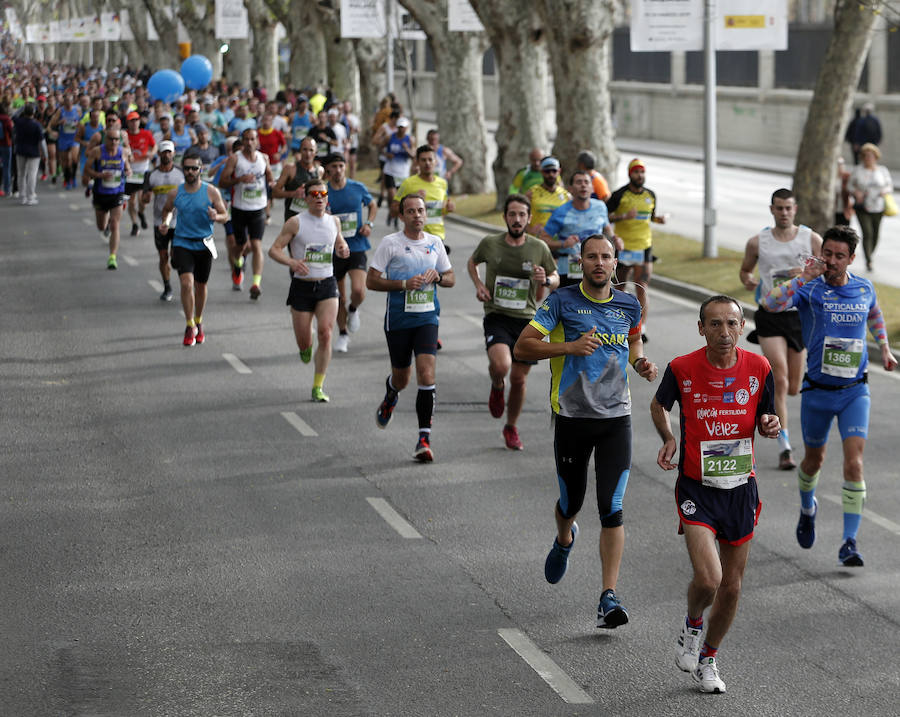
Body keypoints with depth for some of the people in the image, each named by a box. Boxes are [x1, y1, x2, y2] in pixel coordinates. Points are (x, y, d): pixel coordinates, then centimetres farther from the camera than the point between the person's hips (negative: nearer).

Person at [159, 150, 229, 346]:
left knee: (200, 286, 12)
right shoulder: (175, 193, -1)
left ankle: (198, 322, 34)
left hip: (204, 244, 0)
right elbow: (167, 210, 18)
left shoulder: (211, 192, -5)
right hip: (182, 243, 0)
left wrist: (216, 216, -21)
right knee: (186, 283, -17)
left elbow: (225, 215, 1)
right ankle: (190, 326, -6)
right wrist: (165, 223, -2)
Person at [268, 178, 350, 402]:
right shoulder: (295, 222, -6)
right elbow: (274, 250, -7)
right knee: (303, 342, 2)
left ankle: (318, 387, -6)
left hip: (327, 285, 2)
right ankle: (306, 347, 43)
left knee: (325, 333, -15)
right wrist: (292, 262, -26)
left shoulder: (334, 221, 6)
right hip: (302, 286, -2)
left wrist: (343, 250, -1)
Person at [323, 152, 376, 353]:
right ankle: (343, 334, 29)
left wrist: (369, 224, 1)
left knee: (358, 292, -18)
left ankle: (353, 309, 18)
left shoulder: (358, 188, -1)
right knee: (339, 297, 9)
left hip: (357, 248, -1)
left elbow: (372, 205, 18)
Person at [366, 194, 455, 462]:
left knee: (427, 376, -14)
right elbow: (371, 281, -6)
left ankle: (424, 439, -12)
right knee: (401, 378, 11)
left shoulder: (435, 243, 7)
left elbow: (451, 278, 18)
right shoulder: (390, 243, -5)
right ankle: (390, 399, 50)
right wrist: (404, 284, -17)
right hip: (398, 319, -1)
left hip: (427, 318, 2)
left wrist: (437, 277, -5)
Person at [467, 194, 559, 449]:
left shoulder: (539, 248, 0)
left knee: (519, 379, 7)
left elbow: (556, 279, 12)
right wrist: (478, 284, 1)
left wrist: (546, 280, -12)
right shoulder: (490, 244, -1)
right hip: (496, 316, -2)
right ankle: (497, 387, 10)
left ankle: (511, 428, 31)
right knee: (501, 365, -28)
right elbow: (472, 262, 19)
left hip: (527, 320, 2)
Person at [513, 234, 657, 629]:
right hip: (572, 417, -1)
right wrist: (570, 347, -22)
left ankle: (608, 599, -10)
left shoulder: (628, 305, 6)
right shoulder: (562, 301, -5)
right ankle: (564, 540, 52)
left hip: (616, 418, 1)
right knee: (571, 502, 14)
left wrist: (641, 363, 5)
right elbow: (522, 347, -10)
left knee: (612, 509, -10)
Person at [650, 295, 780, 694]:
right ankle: (691, 626, 17)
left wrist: (771, 425, -13)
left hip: (741, 487, 3)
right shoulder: (682, 368, -9)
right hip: (696, 488, -3)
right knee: (708, 578, -18)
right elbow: (658, 405, 12)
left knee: (731, 586, 10)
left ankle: (708, 658, 33)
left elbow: (765, 424, 10)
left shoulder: (758, 368, -3)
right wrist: (668, 439, -6)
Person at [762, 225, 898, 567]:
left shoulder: (864, 289, 0)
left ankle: (849, 543, -10)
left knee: (854, 463, -13)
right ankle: (807, 509, 49)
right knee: (814, 460, 17)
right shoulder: (809, 289, -10)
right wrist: (804, 278, -32)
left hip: (855, 391, 1)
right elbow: (770, 303, -30)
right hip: (817, 391, -1)